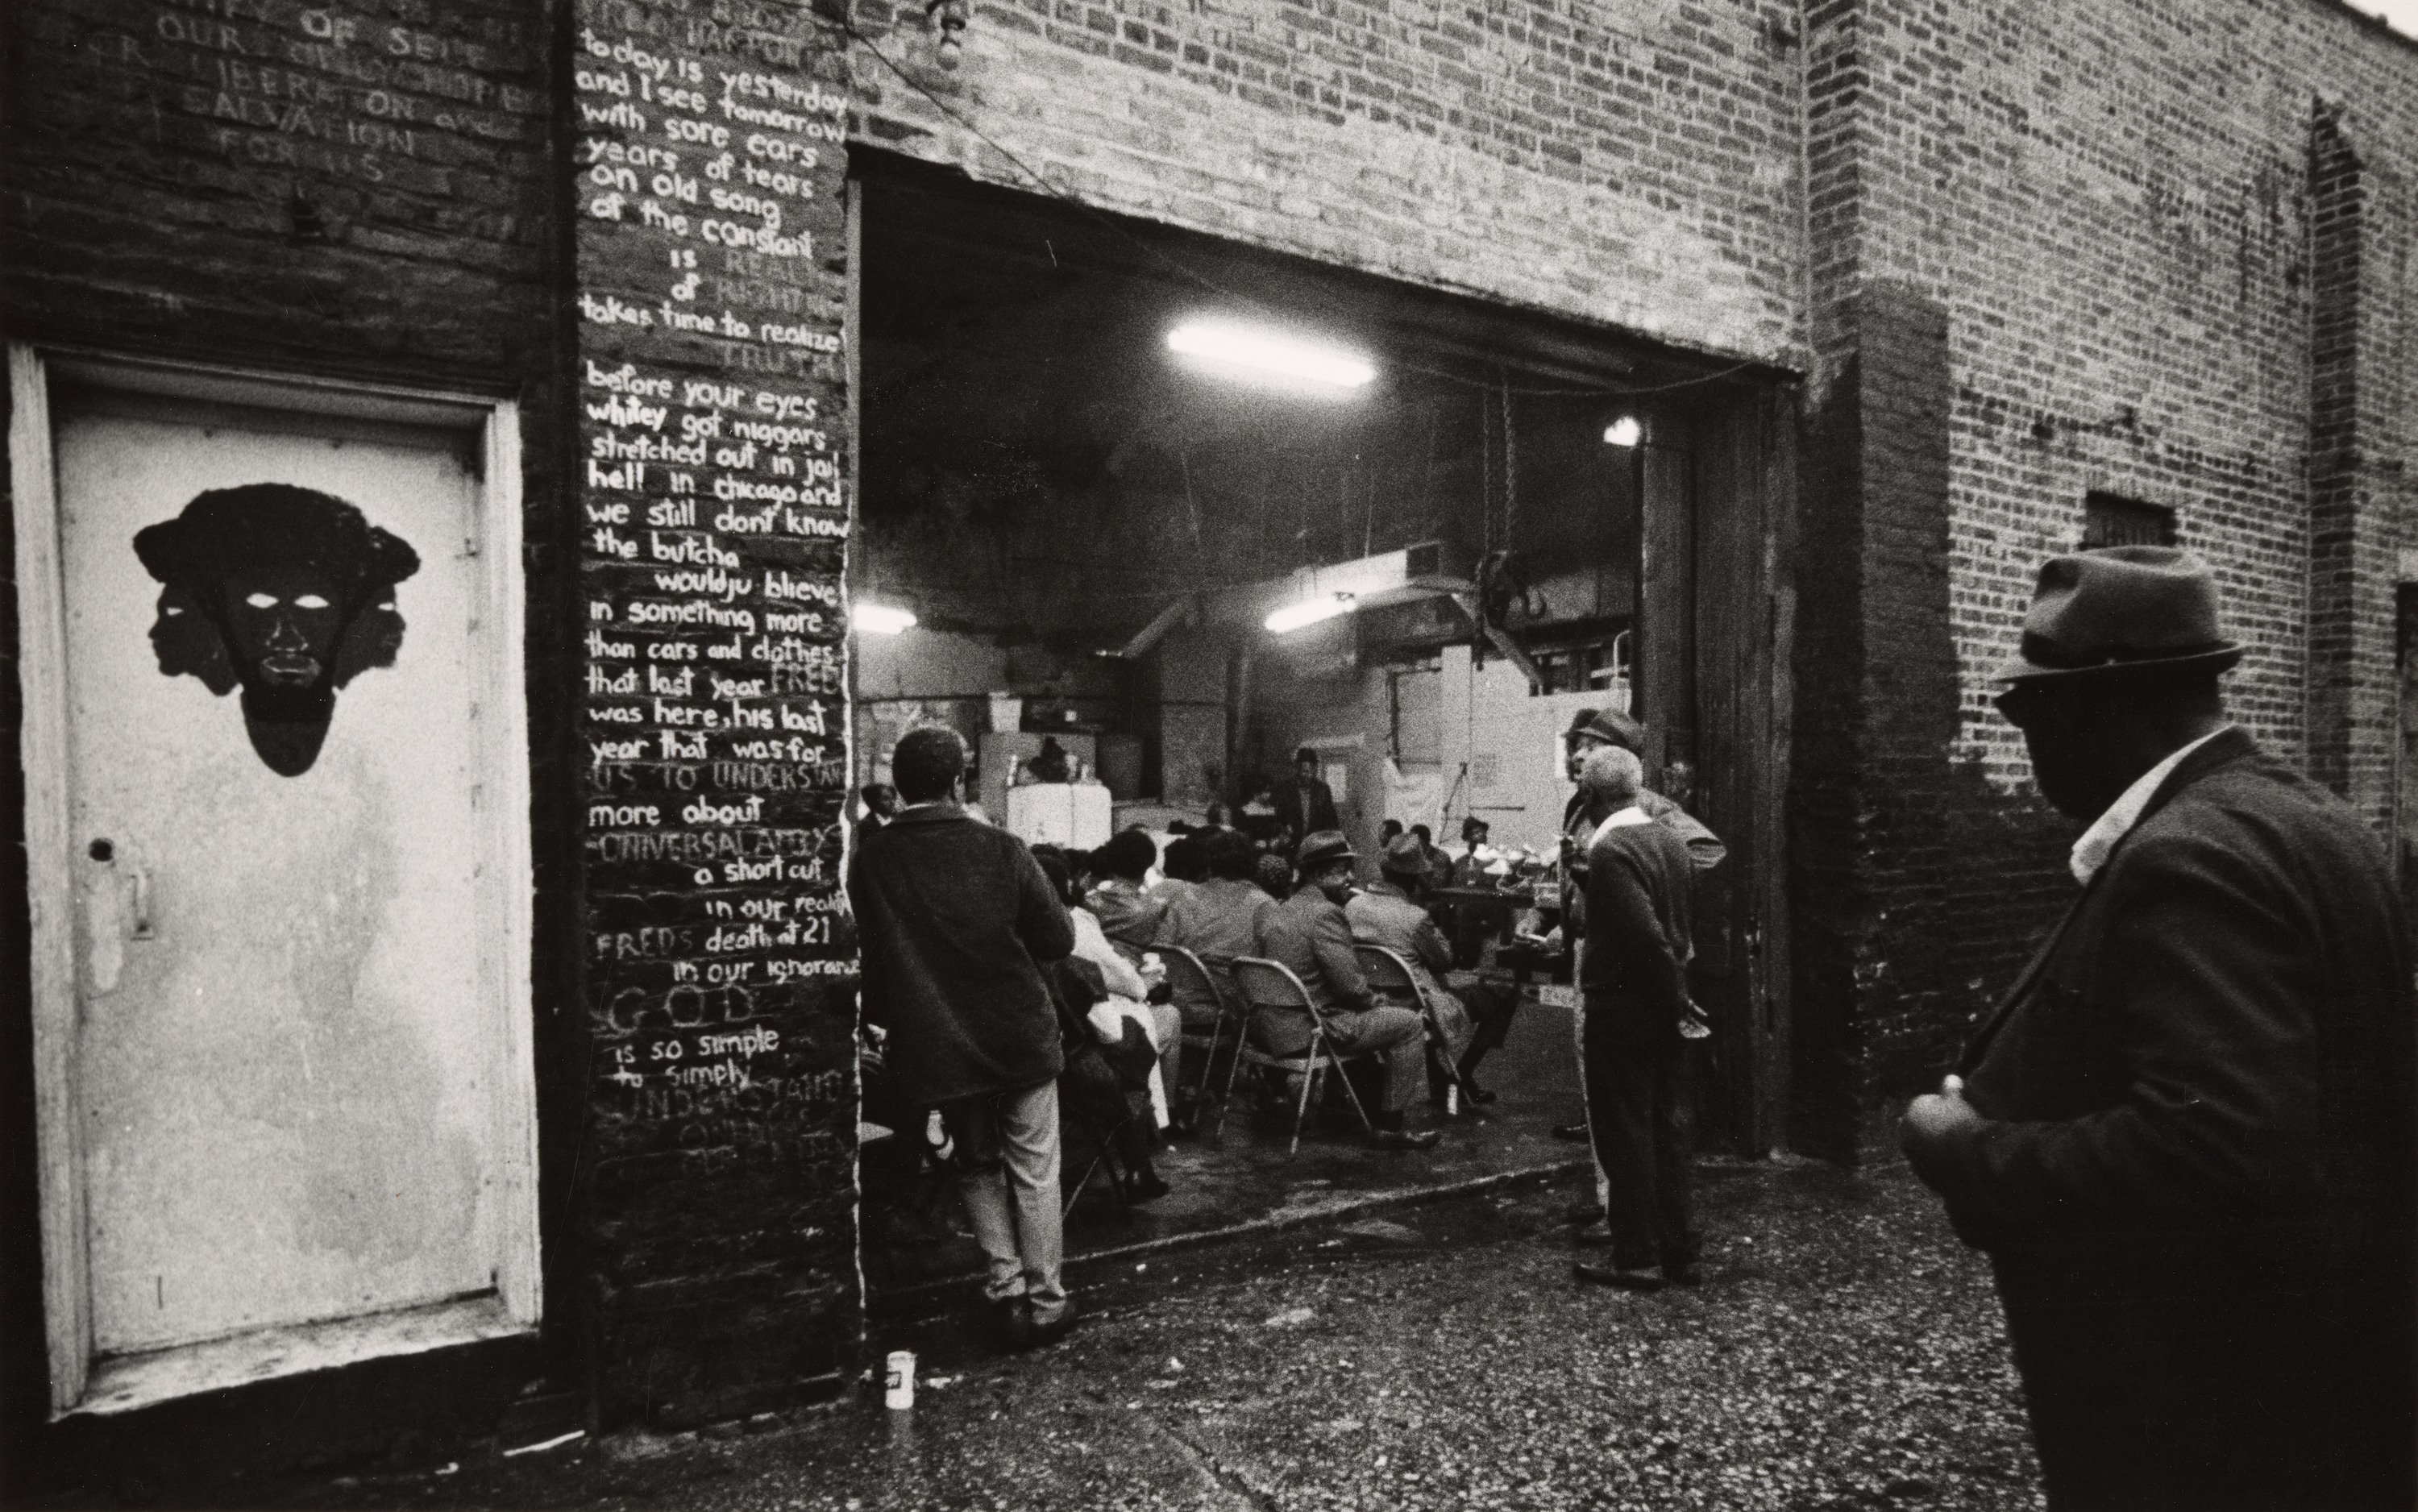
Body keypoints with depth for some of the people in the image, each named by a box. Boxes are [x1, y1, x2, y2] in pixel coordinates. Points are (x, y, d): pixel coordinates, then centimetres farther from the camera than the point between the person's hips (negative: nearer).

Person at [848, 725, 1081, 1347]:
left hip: (937, 1044, 2)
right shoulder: (1001, 850, -15)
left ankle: (1007, 1289, 18)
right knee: (1034, 1169, 13)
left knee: (978, 1166, 21)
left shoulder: (869, 860, -11)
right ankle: (1045, 1302, 20)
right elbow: (1059, 940, -9)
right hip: (1019, 1034, -1)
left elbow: (869, 955, -1)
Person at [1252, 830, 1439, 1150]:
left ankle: (1367, 1106, 35)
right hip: (1311, 1032, -9)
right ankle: (1389, 1127, 3)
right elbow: (1350, 985, -22)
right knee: (1410, 1024, 0)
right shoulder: (1324, 913, -17)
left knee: (1363, 1017, 32)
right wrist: (1373, 1002, 1)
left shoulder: (1275, 913, 10)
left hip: (1275, 1029, 9)